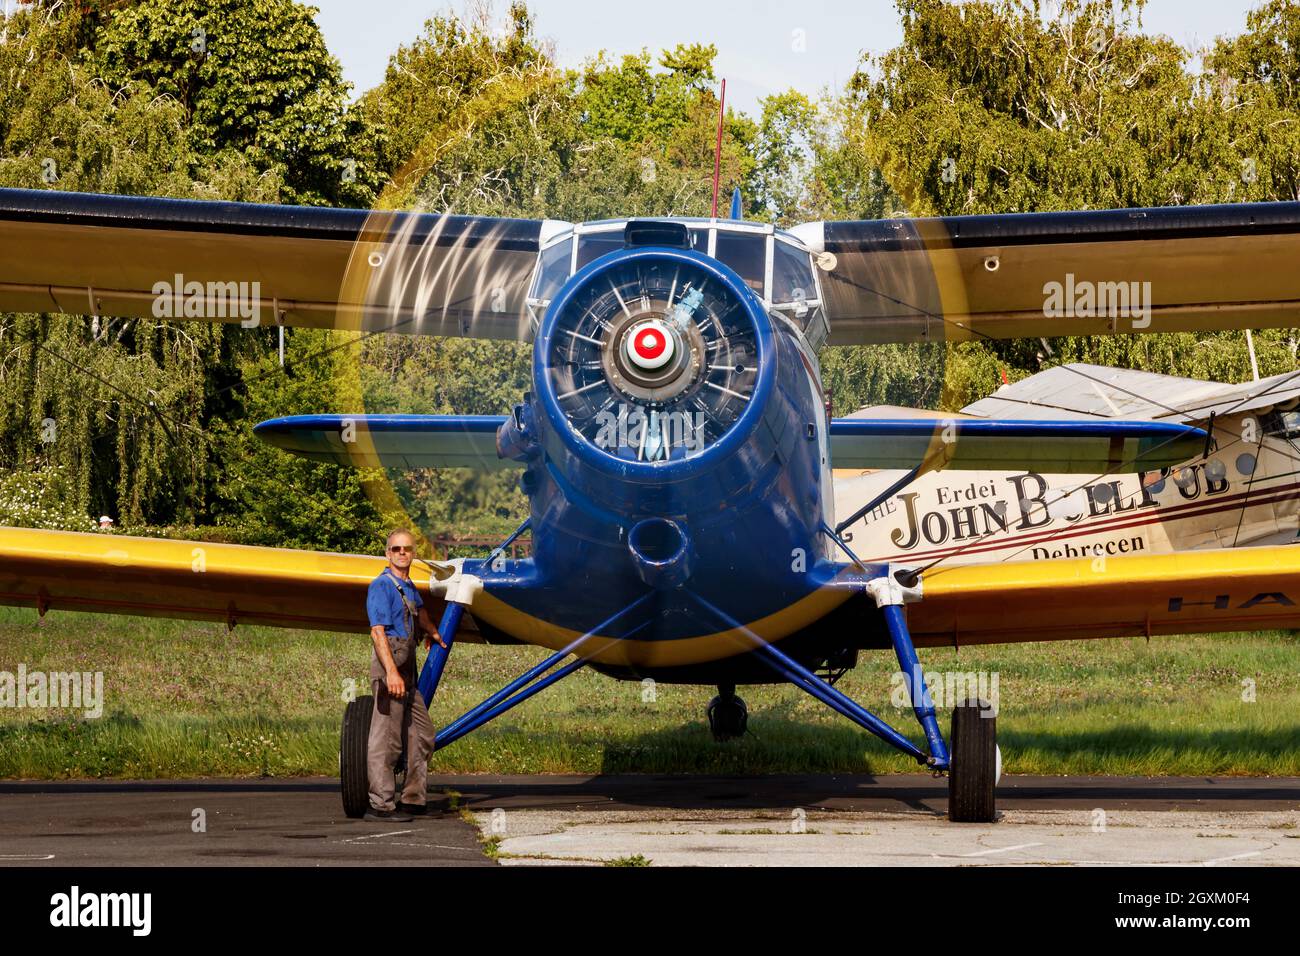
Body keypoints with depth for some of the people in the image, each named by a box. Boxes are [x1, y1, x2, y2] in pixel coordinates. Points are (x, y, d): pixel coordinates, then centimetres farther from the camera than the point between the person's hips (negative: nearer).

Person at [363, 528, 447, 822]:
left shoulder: (408, 586, 18)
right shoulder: (382, 585, -10)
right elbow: (378, 631, -19)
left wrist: (432, 632, 60)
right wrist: (391, 671, -29)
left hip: (407, 669, 10)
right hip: (389, 664, -10)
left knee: (422, 736, 12)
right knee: (386, 737, -11)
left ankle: (412, 800, 18)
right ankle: (380, 805, -12)